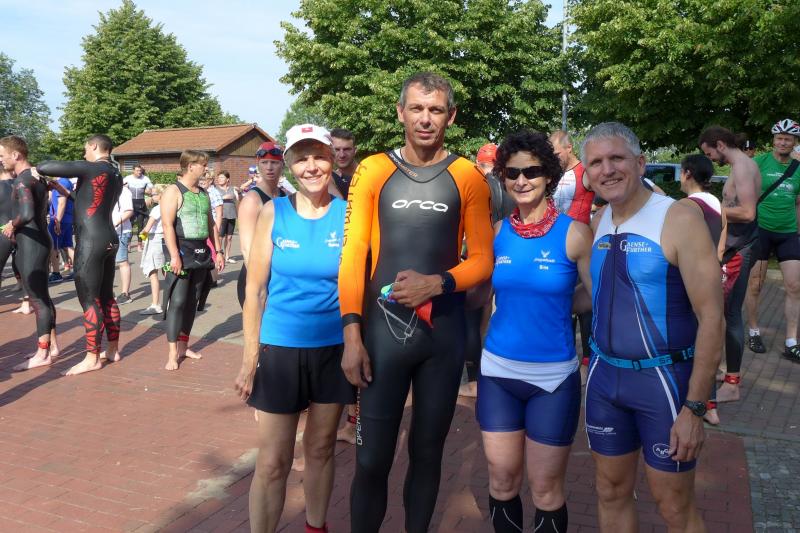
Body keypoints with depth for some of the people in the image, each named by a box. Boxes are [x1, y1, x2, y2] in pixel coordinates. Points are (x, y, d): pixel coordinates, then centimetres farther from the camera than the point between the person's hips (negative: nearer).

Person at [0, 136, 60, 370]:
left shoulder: (22, 181, -17)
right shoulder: (36, 176, 13)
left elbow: (27, 214, -33)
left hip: (31, 245, -10)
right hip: (40, 241, 10)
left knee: (38, 300, -4)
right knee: (42, 297, 16)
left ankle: (42, 354, 3)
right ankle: (52, 345, 24)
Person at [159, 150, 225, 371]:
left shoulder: (204, 193, 15)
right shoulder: (173, 191, -7)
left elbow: (211, 224, 20)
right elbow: (167, 225, -15)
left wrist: (218, 250, 14)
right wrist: (174, 256, -22)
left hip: (201, 252, 7)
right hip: (182, 252, -7)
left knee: (192, 301, 11)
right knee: (177, 301, -8)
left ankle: (183, 346, 21)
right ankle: (172, 354, -4)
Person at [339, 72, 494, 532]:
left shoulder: (468, 177, 2)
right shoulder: (373, 171, 0)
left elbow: (483, 259, 2)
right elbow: (353, 255, -4)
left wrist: (438, 283, -17)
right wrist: (352, 334, -10)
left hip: (445, 332, 1)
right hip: (384, 329, -1)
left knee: (428, 452, 15)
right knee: (372, 459, 3)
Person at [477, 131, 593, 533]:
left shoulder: (574, 233, -9)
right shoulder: (497, 232, 1)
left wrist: (554, 304, -1)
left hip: (553, 376, -3)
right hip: (498, 370, 3)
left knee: (546, 488, 11)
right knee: (502, 481, 13)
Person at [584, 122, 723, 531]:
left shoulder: (679, 219, -14)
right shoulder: (598, 223, 4)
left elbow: (711, 316, -16)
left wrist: (694, 407, -17)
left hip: (664, 378, -5)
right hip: (604, 375, 5)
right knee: (611, 492, 17)